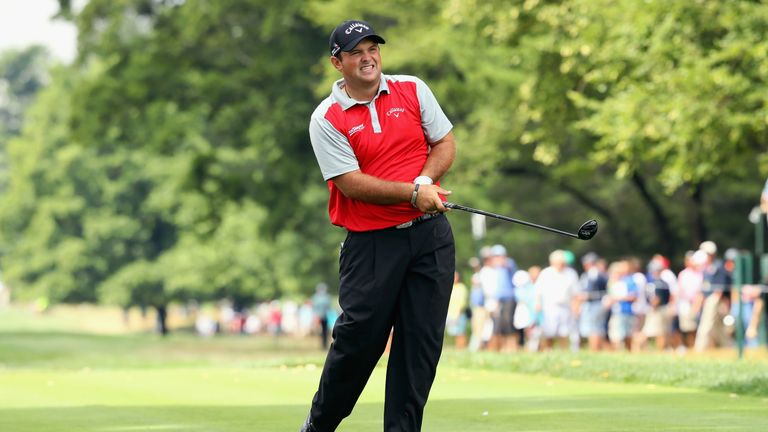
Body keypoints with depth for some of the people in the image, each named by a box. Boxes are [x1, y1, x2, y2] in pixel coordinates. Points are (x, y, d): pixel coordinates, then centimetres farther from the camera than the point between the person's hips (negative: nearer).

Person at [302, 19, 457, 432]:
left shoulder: (413, 90, 7)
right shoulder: (326, 119, -5)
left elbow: (445, 143, 10)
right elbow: (352, 183, -12)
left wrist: (426, 178, -10)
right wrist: (412, 192, -19)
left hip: (430, 233, 3)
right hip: (372, 241, -3)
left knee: (422, 339, 1)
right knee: (359, 337, -3)